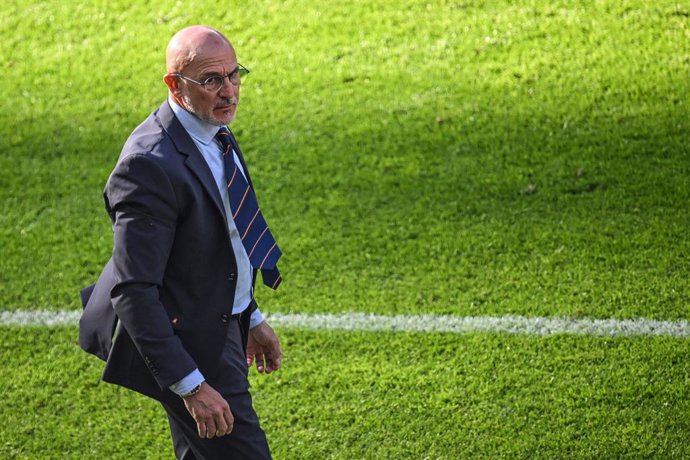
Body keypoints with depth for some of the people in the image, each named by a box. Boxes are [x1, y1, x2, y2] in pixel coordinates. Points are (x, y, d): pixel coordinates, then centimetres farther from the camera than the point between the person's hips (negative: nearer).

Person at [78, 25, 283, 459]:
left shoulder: (214, 130, 2)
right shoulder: (150, 166, -28)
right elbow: (133, 291, -28)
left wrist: (252, 318, 18)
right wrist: (190, 386, -29)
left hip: (222, 324, 9)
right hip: (190, 341, -9)